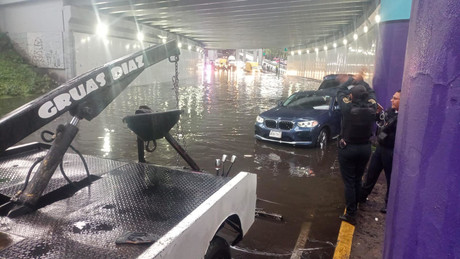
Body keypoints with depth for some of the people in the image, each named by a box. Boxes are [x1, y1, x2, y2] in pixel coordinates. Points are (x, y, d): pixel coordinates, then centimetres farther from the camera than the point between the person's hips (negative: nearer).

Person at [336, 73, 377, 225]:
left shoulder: (348, 108, -19)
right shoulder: (371, 108, -9)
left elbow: (340, 92, -2)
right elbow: (371, 92, 12)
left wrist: (350, 80, 12)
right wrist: (360, 81, 20)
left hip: (348, 148, -4)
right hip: (365, 148, 4)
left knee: (349, 182, 2)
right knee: (357, 180, 18)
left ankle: (351, 214, 5)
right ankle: (354, 207, 32)